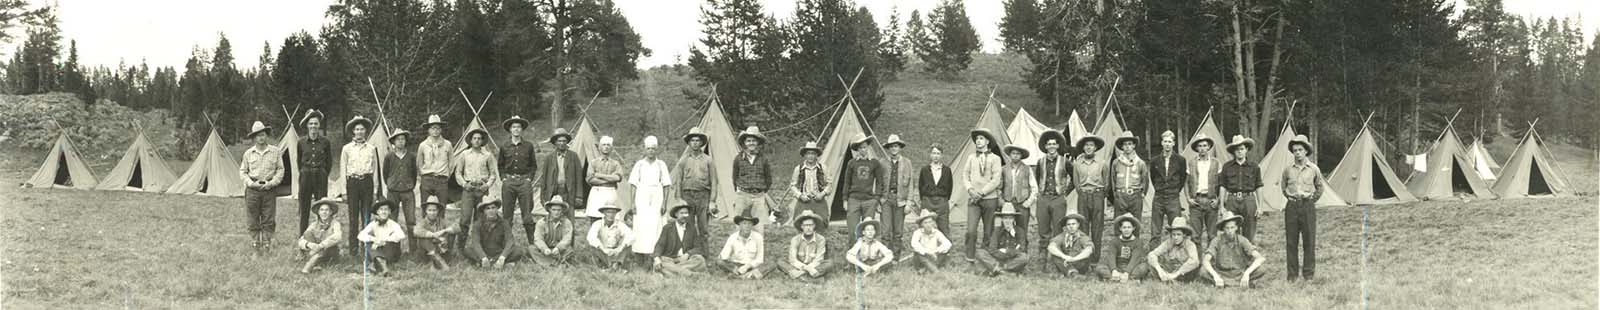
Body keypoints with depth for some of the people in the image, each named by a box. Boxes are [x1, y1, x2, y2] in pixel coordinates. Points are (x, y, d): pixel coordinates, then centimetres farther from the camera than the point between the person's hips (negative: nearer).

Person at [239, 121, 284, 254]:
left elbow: (280, 169, 6)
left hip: (269, 189, -1)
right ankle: (257, 245, 11)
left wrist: (272, 183, -7)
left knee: (268, 220, 0)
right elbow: (242, 171, 10)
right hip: (253, 189, 1)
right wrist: (250, 183, -6)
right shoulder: (248, 153, 5)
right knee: (252, 220, 2)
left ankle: (267, 245, 8)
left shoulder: (275, 152, 3)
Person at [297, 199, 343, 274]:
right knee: (308, 234, -17)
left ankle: (308, 266, -37)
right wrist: (309, 244, -33)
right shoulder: (314, 225, 0)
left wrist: (320, 246, -41)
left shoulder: (335, 224, -9)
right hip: (314, 252, 3)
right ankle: (312, 265, -32)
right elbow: (300, 242, -9)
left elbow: (338, 237, -32)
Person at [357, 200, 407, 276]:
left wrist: (383, 240, -27)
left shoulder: (393, 224, -8)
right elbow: (360, 236, -13)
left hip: (390, 255, -2)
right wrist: (374, 239, -29)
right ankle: (384, 267, -35)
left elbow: (401, 235, -27)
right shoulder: (373, 224, -1)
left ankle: (374, 264, -30)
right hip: (375, 252, 2)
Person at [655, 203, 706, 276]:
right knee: (657, 265, -32)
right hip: (669, 260, -1)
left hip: (686, 259, 1)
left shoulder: (692, 228, 6)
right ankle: (689, 273, -40)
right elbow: (660, 245, -3)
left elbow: (697, 248, 4)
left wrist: (687, 254, -17)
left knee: (700, 260, -28)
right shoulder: (667, 228, 4)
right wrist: (657, 258, -23)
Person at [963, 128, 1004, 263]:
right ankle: (970, 259, -8)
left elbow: (996, 180, -5)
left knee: (988, 231, 3)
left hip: (989, 199, -1)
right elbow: (966, 176, 10)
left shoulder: (995, 158, 2)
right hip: (973, 199, 1)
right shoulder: (971, 158, 12)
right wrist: (970, 190, -9)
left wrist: (981, 193, -12)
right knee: (971, 230, -12)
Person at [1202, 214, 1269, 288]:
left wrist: (1247, 273, -32)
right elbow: (1205, 261, -19)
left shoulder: (1242, 240, -8)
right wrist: (1215, 276, -35)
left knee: (1261, 273, -26)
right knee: (1204, 274, -33)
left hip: (1240, 275, 0)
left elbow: (1260, 258, -18)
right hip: (1222, 275, 0)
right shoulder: (1217, 241, -9)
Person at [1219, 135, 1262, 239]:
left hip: (1248, 200, 0)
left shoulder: (1254, 167, 6)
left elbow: (1259, 188, 8)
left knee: (1249, 235, 1)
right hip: (1232, 200, 0)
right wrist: (1222, 206, 4)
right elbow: (1223, 188, 9)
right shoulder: (1227, 167, 7)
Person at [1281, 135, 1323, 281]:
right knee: (1291, 241, 1)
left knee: (1309, 241, 0)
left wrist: (1312, 200, 7)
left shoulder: (1313, 169, 2)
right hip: (1292, 207, 1)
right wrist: (1290, 198, 10)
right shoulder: (1288, 170, 5)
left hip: (1308, 205, -1)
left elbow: (1319, 188, 15)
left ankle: (1309, 274, 7)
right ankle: (1292, 274, 7)